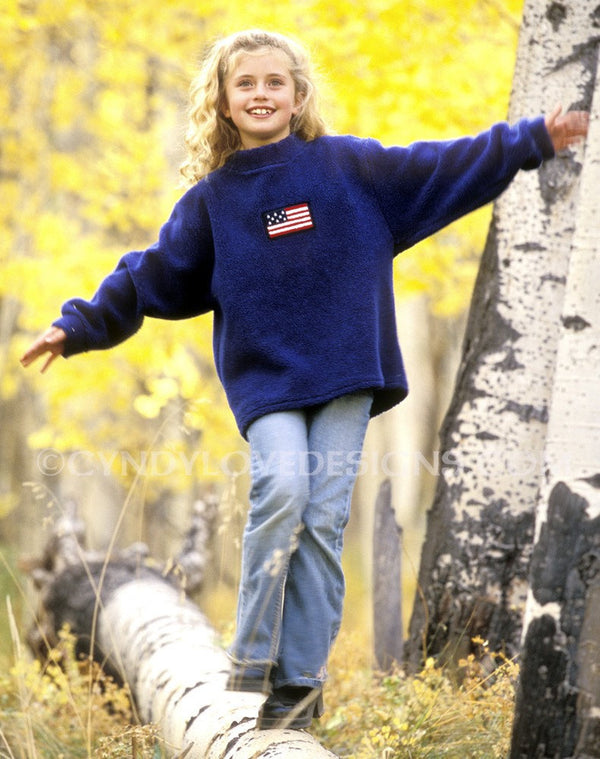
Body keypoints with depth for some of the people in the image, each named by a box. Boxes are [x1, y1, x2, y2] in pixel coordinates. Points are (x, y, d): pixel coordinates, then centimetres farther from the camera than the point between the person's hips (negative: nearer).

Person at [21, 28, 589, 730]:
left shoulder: (346, 165, 6)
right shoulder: (209, 200, 8)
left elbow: (443, 169, 7)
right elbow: (151, 277, 12)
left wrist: (532, 140, 3)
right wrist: (79, 327, 7)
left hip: (346, 372, 0)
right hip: (264, 377, 0)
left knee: (323, 521, -4)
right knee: (282, 488, -24)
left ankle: (299, 681, 2)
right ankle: (252, 658, -15)